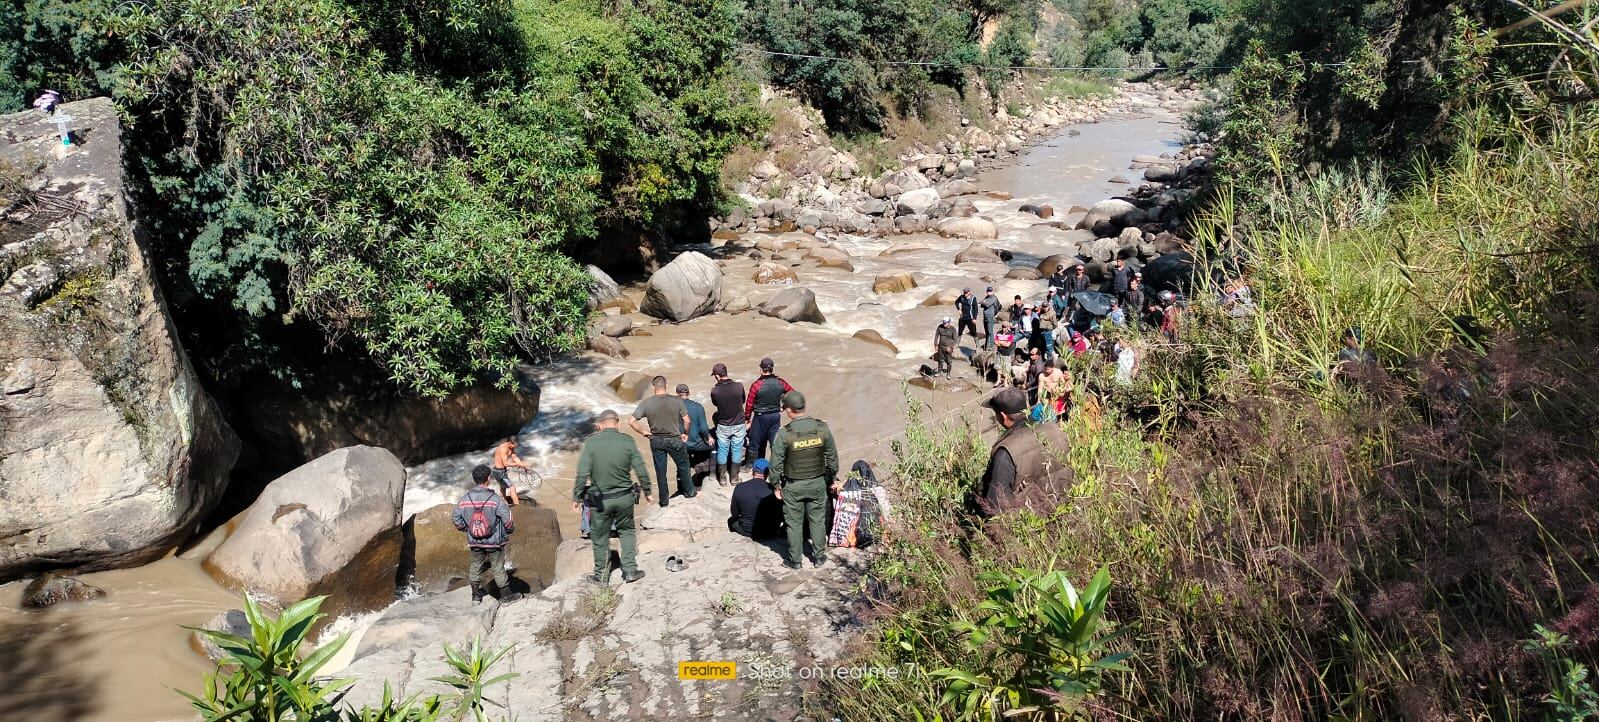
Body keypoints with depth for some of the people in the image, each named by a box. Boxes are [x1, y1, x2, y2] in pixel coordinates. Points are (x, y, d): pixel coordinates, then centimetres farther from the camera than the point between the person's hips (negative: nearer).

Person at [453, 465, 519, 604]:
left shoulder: (464, 500, -9)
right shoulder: (494, 499, -20)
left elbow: (456, 519, 1)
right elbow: (507, 518, -19)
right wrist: (509, 530, 2)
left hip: (474, 542, 3)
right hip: (495, 541, -3)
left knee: (475, 567, 21)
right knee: (498, 569, 11)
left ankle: (476, 595, 33)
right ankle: (506, 596, 23)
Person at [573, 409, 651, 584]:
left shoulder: (591, 442, -10)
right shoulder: (628, 442, -7)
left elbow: (582, 474, -12)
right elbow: (641, 471, -4)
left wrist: (577, 497, -1)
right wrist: (647, 491, 10)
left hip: (600, 500, -1)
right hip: (625, 497, 1)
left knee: (600, 537, 14)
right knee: (626, 530, 22)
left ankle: (601, 575, 25)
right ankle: (630, 569, 17)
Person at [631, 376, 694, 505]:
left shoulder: (646, 403, -11)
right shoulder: (677, 401, -14)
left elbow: (631, 421, -12)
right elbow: (686, 420, -11)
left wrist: (643, 431, 1)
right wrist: (685, 434, 6)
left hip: (656, 440, 1)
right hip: (674, 440, -1)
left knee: (660, 471, 14)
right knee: (683, 466, 20)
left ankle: (664, 499, 24)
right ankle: (689, 492, 34)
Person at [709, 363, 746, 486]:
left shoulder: (714, 391, -18)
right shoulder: (739, 386, -17)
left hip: (723, 426, 0)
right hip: (738, 425, 1)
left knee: (722, 451, 15)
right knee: (736, 451, 15)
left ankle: (722, 478, 26)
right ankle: (734, 477, 26)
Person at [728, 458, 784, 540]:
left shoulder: (739, 488, -12)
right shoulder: (773, 489, -16)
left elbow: (734, 514, 0)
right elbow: (780, 515, -5)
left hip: (746, 531, 1)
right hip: (769, 533, -1)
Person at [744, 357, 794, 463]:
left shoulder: (757, 385, -18)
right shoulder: (780, 382, -6)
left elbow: (749, 403, -11)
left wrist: (747, 418, 2)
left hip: (760, 417, -3)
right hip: (776, 416, 3)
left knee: (755, 443, 11)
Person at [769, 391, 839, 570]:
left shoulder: (784, 434, -19)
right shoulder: (822, 428, -11)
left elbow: (776, 463, -11)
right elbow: (832, 457, -1)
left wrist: (777, 485, 3)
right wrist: (832, 478, 13)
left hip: (793, 486, -2)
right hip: (818, 483, 3)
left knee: (794, 523, 12)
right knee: (817, 520, 17)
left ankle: (795, 560, 23)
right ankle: (819, 556, 29)